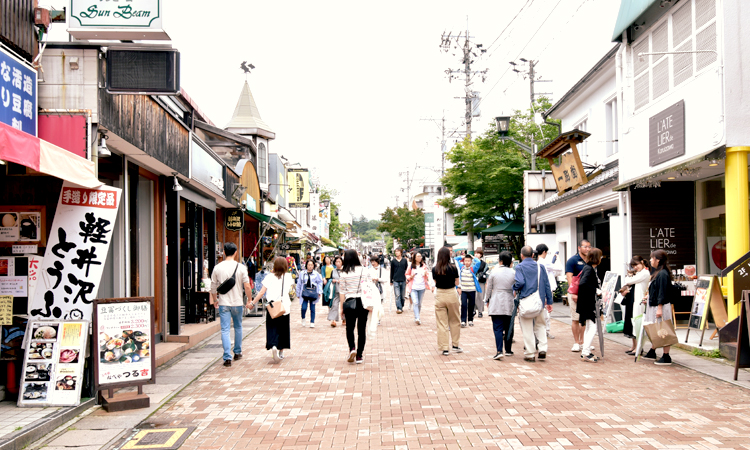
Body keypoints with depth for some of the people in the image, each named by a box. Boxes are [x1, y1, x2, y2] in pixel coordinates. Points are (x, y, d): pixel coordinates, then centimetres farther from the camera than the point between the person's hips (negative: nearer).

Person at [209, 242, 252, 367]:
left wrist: (214, 300, 21)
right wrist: (250, 300, 6)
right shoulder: (241, 267, -6)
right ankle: (237, 352, 30)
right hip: (237, 303, 0)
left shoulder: (218, 268, -2)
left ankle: (227, 358, -9)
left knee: (225, 330, -1)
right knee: (238, 327, 20)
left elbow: (213, 287, 5)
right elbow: (247, 287, -8)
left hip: (223, 303, 0)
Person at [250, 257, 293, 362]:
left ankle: (273, 346, -25)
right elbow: (292, 282, 26)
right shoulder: (288, 276, 2)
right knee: (283, 329, 14)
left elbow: (262, 292, -6)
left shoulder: (269, 277, -3)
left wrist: (253, 303, 1)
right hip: (284, 307, 2)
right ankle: (281, 352, 20)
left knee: (272, 329, 1)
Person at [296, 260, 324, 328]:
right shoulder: (302, 274, 2)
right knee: (304, 308, -9)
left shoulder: (316, 274, 1)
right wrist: (298, 294, 10)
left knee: (312, 309, 5)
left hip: (313, 293, 0)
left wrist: (320, 292, -2)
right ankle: (303, 319, 20)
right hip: (305, 292, 0)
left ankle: (312, 322, 16)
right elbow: (299, 284, 9)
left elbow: (320, 283, 7)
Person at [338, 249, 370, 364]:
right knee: (362, 329, 7)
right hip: (363, 301, 0)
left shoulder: (343, 273, -3)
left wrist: (341, 306, 8)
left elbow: (342, 291, 1)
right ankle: (359, 355, 9)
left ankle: (352, 348, -8)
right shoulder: (363, 270, -3)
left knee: (350, 328, 14)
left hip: (349, 302, 0)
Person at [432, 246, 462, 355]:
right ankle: (455, 345, 25)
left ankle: (444, 348, 9)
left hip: (439, 295, 1)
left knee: (441, 323, 6)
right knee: (455, 321, 17)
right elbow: (457, 282, 7)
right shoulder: (453, 268, -8)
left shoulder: (435, 269, -4)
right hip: (452, 294, -1)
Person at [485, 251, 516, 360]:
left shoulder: (494, 272, -4)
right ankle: (508, 350, 23)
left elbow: (489, 288, 3)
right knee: (508, 328, 14)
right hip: (509, 304, 2)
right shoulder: (514, 273, 0)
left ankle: (499, 351, -17)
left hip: (496, 304, -2)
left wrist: (487, 300, 16)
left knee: (498, 328, -4)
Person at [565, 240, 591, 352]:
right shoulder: (573, 260, -5)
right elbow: (569, 277, -11)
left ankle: (582, 342, 17)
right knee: (575, 318, -1)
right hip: (576, 294, -5)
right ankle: (576, 343, 5)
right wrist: (573, 293, -19)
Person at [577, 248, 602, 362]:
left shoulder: (590, 268, 13)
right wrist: (596, 290, -24)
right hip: (588, 302, -11)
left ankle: (585, 352, 21)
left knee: (588, 328, 15)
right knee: (592, 328, -9)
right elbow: (582, 283, -31)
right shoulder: (589, 269, -17)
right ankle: (586, 353, -7)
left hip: (589, 302, 11)